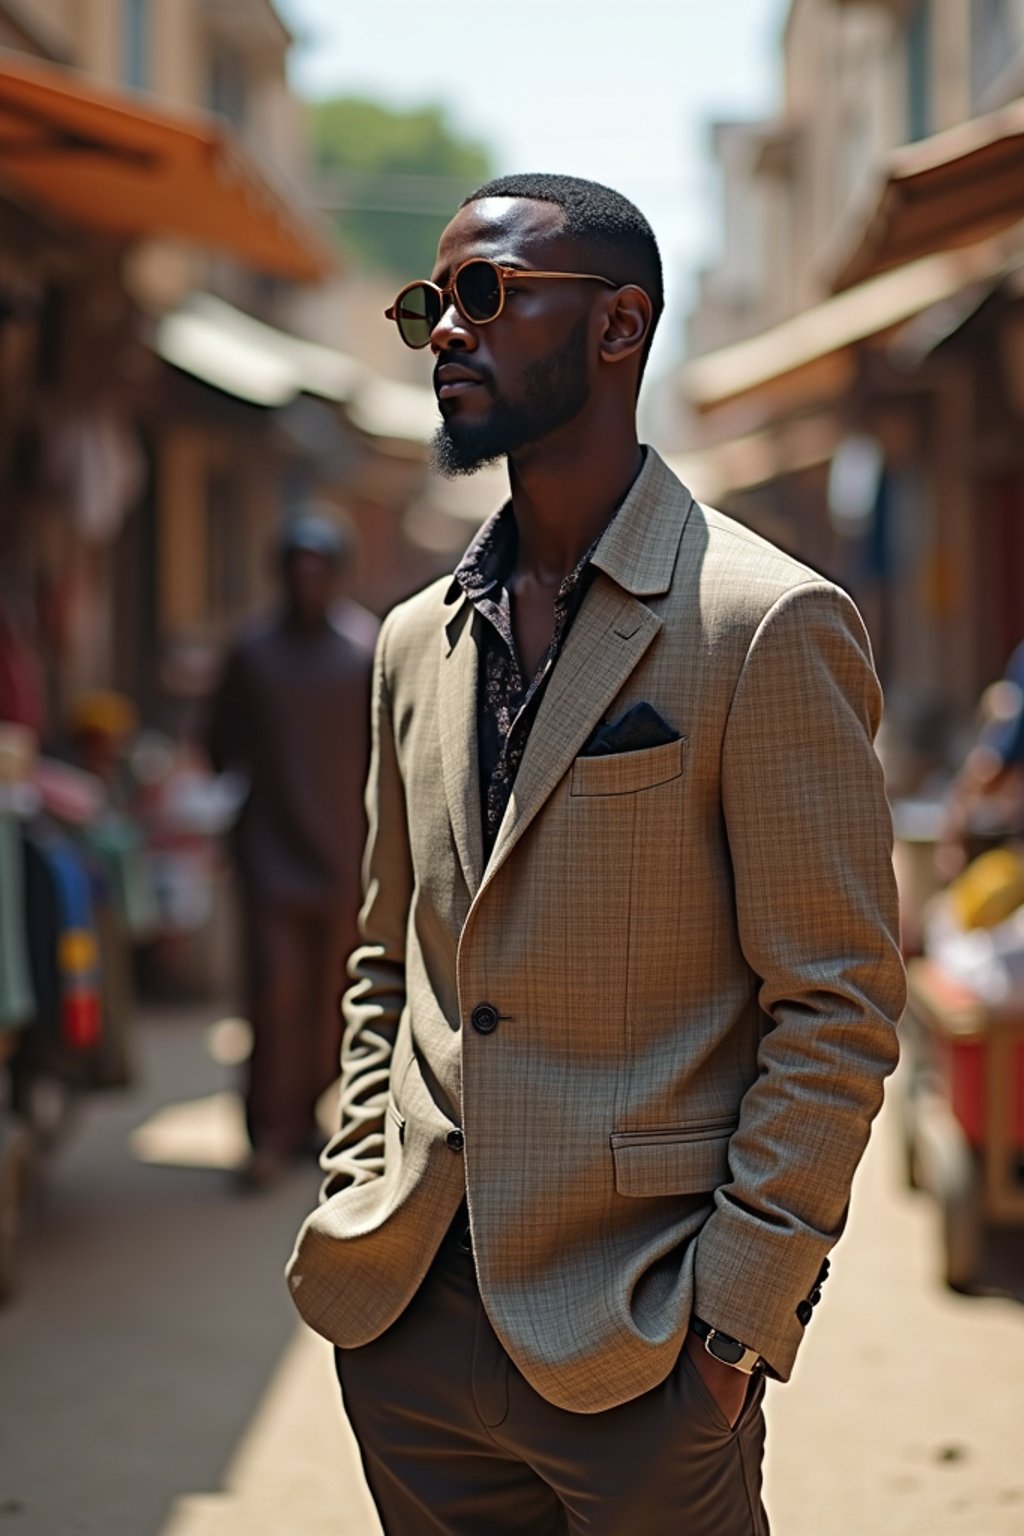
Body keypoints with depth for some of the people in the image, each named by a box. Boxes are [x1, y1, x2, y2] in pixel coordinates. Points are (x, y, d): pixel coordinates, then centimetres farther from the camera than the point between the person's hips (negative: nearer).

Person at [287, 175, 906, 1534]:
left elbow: (839, 1005, -10)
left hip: (635, 1344, -5)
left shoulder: (770, 626, -9)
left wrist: (734, 1312, -14)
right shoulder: (417, 641, 12)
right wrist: (354, 1211, 8)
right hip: (411, 1316, 6)